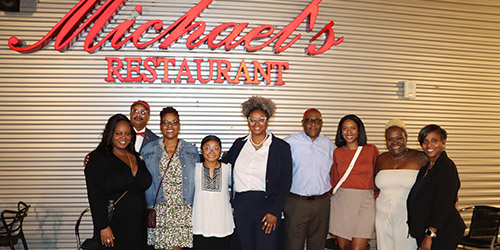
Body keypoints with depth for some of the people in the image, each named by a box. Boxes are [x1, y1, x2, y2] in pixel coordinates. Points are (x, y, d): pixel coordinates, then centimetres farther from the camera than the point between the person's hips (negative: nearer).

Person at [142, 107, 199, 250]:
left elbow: (197, 182, 12)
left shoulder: (191, 151, 9)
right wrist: (148, 209, 5)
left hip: (183, 211, 0)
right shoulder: (149, 150, 7)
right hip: (158, 210, 0)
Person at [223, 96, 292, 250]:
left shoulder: (281, 147, -1)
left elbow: (285, 182, -3)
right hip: (241, 207, 3)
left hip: (266, 205, -3)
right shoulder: (239, 144, 10)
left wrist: (274, 212, -9)